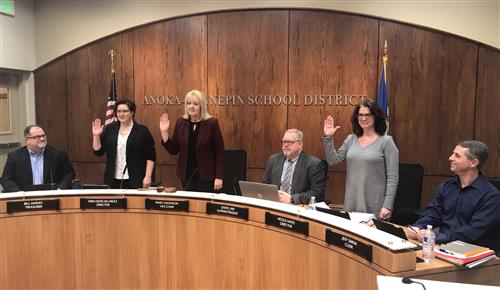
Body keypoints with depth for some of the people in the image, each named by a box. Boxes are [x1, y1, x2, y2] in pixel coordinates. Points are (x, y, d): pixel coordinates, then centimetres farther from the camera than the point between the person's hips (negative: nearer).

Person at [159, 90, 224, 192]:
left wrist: (219, 177, -11)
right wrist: (164, 132, -5)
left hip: (206, 176, -3)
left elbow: (219, 152, -7)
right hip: (186, 176, 4)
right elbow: (173, 150, 8)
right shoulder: (181, 123, 5)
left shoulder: (212, 123, -7)